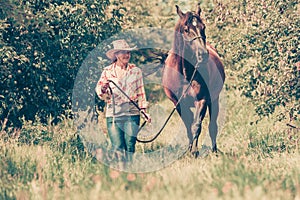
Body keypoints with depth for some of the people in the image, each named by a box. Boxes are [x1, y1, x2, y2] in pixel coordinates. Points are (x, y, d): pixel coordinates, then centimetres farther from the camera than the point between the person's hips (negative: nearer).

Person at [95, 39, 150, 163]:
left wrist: (143, 110, 0)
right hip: (113, 114, 0)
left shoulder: (136, 71, 7)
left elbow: (140, 92, 10)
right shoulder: (107, 71, 6)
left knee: (130, 147, -2)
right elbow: (99, 92, 8)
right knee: (118, 148, -6)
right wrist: (103, 89, -15)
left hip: (131, 113, 0)